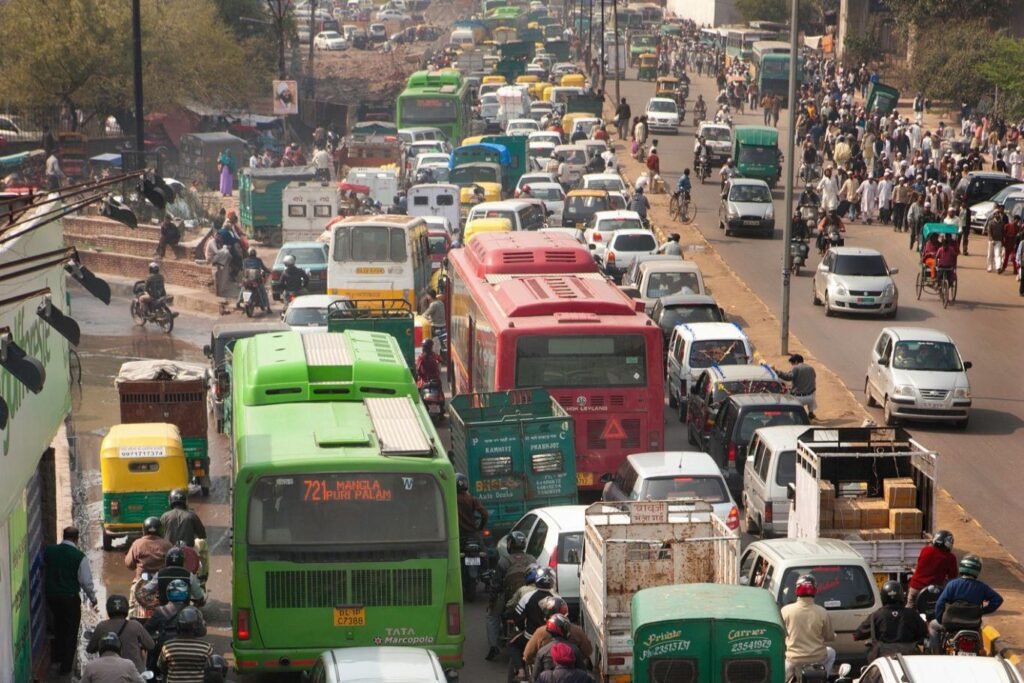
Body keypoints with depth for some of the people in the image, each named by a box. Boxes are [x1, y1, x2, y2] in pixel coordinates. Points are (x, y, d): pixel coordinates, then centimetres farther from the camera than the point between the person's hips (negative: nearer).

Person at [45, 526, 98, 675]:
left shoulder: (49, 551, -6)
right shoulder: (79, 557, -18)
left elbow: (43, 564, 14)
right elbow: (86, 581, -14)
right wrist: (92, 598, 3)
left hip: (51, 595, 4)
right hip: (70, 598, -4)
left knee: (58, 625, 29)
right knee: (70, 631, 12)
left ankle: (57, 656, 41)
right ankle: (66, 666, 15)